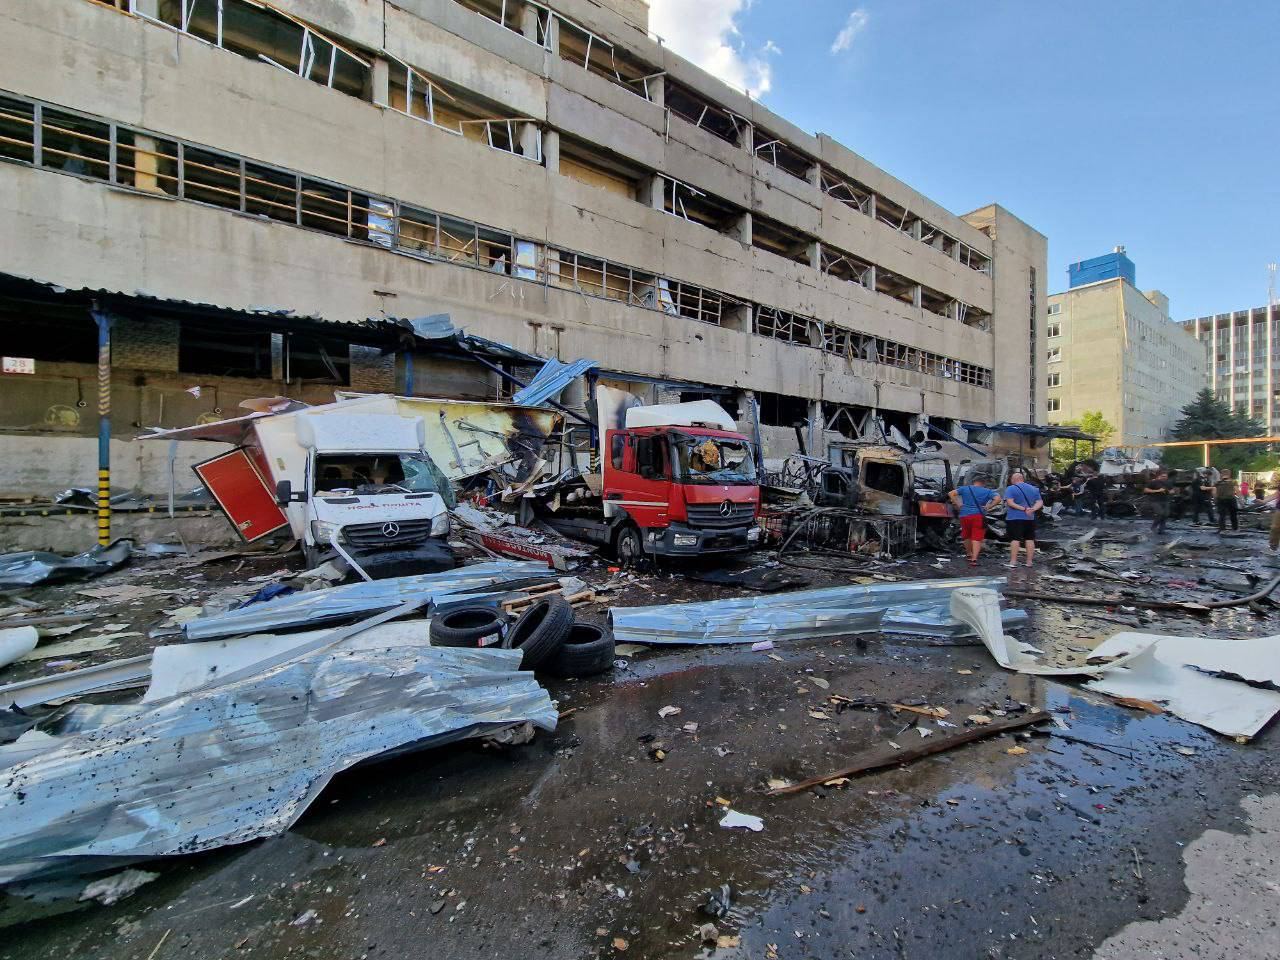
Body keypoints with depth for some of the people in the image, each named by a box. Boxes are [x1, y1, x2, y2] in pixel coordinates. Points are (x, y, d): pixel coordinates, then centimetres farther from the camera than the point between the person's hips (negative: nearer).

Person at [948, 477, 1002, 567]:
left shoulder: (965, 488, 9)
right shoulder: (987, 491, 7)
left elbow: (951, 493, 1)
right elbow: (997, 498, -8)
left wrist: (958, 504, 3)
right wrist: (988, 507, -3)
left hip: (965, 515, 2)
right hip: (979, 516, -2)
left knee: (967, 536, 20)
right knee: (977, 538, -3)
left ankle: (969, 554, 35)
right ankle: (974, 559, -13)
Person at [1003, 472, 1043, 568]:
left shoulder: (1011, 489, -7)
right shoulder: (1034, 489, 12)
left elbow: (1009, 503, -18)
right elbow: (1040, 502, 5)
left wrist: (1023, 508, -16)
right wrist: (1032, 509, -11)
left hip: (1014, 518, -5)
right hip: (1030, 518, 5)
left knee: (1015, 539, -5)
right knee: (1030, 539, 11)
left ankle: (1013, 561, -6)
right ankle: (1029, 561, 14)